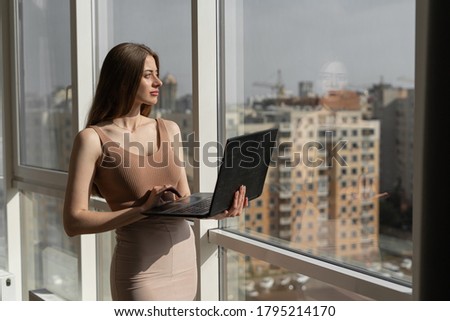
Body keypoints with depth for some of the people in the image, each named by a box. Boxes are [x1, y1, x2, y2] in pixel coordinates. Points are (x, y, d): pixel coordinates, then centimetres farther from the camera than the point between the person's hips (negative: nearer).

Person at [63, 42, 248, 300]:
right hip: (142, 268, -6)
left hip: (185, 256, 6)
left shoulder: (169, 130, 9)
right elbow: (74, 222, -12)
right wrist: (142, 210, -22)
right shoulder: (94, 139, -8)